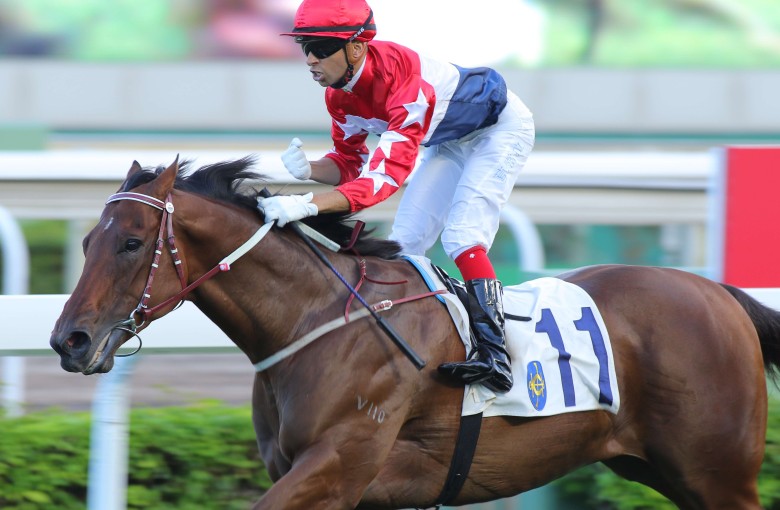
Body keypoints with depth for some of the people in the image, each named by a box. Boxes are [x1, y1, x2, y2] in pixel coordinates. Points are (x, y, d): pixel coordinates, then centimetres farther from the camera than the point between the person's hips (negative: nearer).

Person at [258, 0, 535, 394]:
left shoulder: (401, 78, -42)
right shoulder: (339, 94, -15)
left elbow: (388, 173, -49)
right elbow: (350, 163, -4)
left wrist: (308, 206, -60)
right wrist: (310, 170, -29)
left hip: (501, 127, -9)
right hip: (449, 144, 9)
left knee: (461, 235, -25)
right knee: (404, 242, 2)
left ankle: (493, 352, -32)